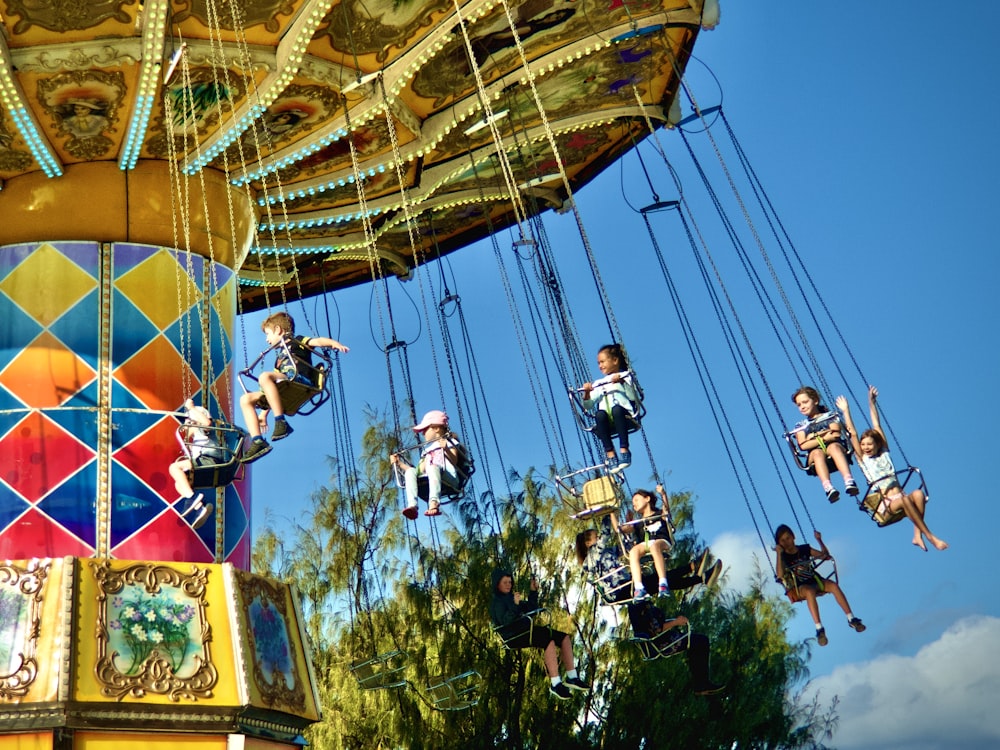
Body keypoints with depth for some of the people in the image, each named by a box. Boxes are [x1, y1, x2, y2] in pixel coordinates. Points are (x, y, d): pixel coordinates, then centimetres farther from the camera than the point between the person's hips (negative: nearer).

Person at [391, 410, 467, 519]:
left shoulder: (450, 442, 19)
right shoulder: (426, 449, 36)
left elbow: (454, 461, -1)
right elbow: (419, 471, 27)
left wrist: (446, 449, -19)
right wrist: (399, 463, 26)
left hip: (449, 478, -5)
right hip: (428, 479, 5)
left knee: (434, 468, -36)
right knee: (410, 471, -20)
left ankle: (434, 504, -57)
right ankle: (412, 505, -41)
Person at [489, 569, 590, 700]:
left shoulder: (510, 596, 21)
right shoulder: (496, 602, -6)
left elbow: (531, 609, 23)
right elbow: (505, 621, -22)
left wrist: (533, 592, 12)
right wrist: (515, 605, -33)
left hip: (526, 630, 9)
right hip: (513, 636, -9)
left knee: (565, 638, -4)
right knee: (549, 642, -33)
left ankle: (572, 677, -4)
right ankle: (555, 684, -32)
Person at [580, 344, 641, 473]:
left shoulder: (625, 376, 21)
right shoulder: (598, 384, 30)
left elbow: (634, 397, 3)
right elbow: (588, 406, 18)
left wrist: (622, 383, -10)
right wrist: (587, 393, 0)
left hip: (625, 415, -2)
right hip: (605, 420, 2)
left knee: (616, 409, -37)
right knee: (600, 414, -34)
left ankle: (624, 450, -38)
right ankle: (609, 453, -38)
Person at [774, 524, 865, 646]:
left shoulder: (804, 549, 10)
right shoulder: (783, 556, -1)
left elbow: (825, 556, 15)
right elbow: (780, 575, -18)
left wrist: (819, 540, 2)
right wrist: (779, 554, -21)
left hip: (815, 580, 4)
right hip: (800, 587, -4)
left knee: (834, 585, -27)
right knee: (809, 592, -39)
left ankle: (851, 619, -21)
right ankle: (819, 629, -40)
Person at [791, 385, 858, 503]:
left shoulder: (830, 416, 21)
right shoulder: (801, 426, 23)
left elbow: (836, 434, 0)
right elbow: (803, 445, 4)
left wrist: (814, 436, 0)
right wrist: (824, 438, -2)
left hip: (835, 448, 0)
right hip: (815, 456, 0)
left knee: (834, 446, -35)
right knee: (817, 452, -35)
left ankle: (849, 481, -55)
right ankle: (828, 488, -59)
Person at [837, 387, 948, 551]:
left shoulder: (884, 453, 17)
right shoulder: (862, 459, 9)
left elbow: (877, 426, 18)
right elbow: (853, 434, 4)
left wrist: (871, 402, 18)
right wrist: (846, 411, 4)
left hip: (900, 497, 4)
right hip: (884, 504, -3)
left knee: (918, 494, -31)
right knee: (904, 499, -36)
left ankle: (917, 535, -31)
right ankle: (930, 537, -32)